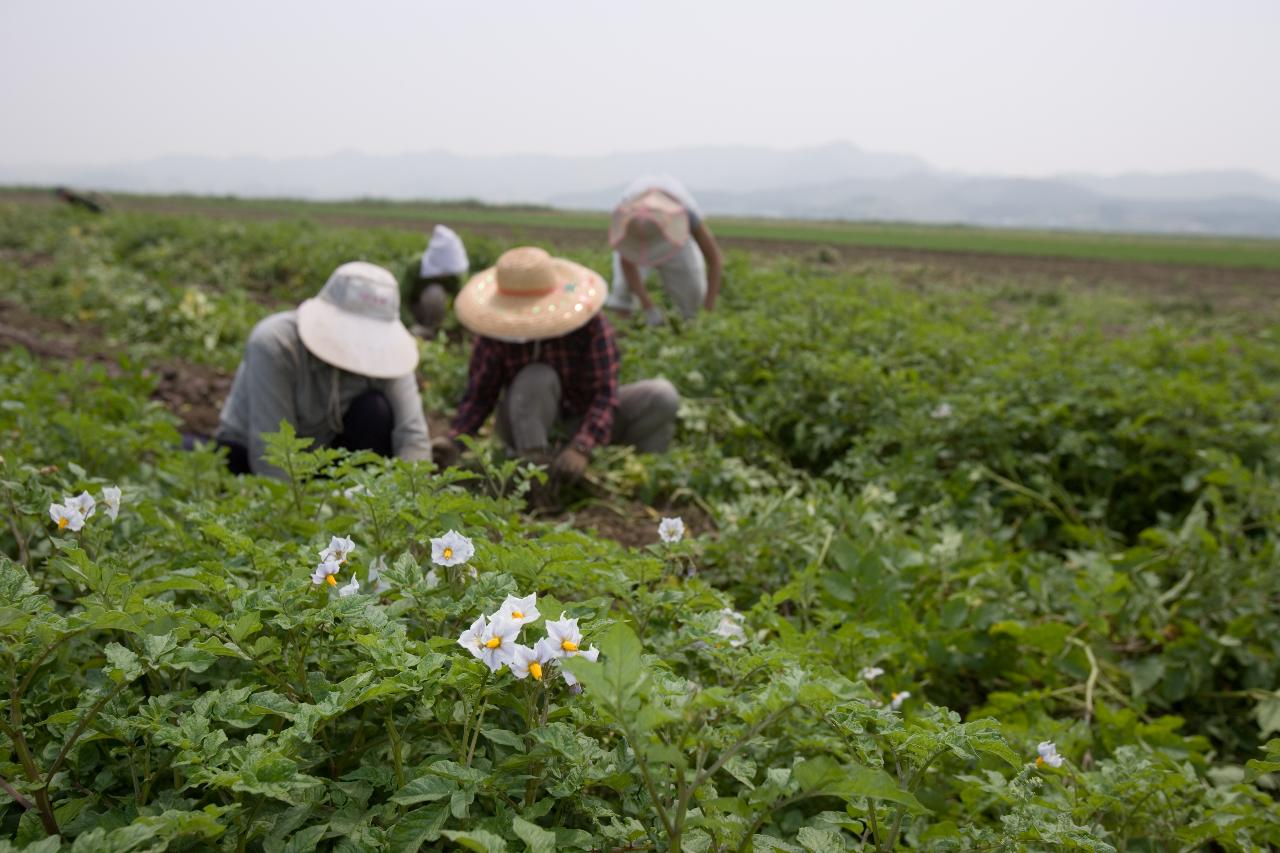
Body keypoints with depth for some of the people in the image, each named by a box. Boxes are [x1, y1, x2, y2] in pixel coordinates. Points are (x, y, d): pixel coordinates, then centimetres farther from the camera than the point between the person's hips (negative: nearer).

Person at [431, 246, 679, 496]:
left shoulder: (590, 324, -23)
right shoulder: (496, 331, -19)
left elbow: (605, 394, -29)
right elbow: (479, 395, -17)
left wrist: (580, 450, -45)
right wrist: (454, 441, -37)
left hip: (585, 420, 1)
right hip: (528, 423, -1)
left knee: (663, 396, -22)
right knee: (537, 378, -35)